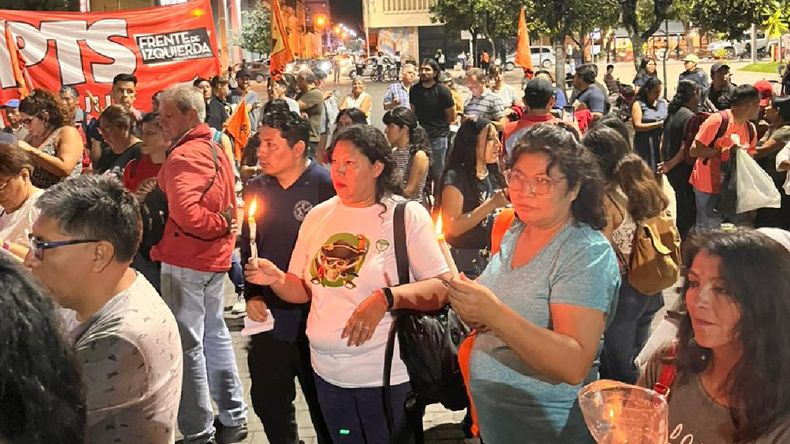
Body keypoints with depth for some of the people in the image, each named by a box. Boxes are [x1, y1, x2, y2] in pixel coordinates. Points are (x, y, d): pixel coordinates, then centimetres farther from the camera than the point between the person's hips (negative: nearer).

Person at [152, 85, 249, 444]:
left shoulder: (183, 156, -17)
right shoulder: (213, 149, 12)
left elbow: (185, 213, -30)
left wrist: (220, 225, -16)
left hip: (185, 261, -10)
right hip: (214, 258, 10)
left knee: (187, 345, -1)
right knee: (214, 335, 18)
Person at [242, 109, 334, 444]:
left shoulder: (325, 187, -15)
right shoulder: (256, 188, 5)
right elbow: (248, 248, 13)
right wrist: (252, 295, 3)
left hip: (315, 317, -5)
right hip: (269, 317, 6)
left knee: (323, 406, 11)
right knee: (267, 399, 17)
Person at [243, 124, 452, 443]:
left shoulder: (407, 215, -10)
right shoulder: (317, 216, 5)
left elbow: (443, 287, -16)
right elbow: (304, 290, 10)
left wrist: (386, 298, -28)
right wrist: (276, 279, -9)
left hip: (386, 374, -4)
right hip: (327, 371, 5)